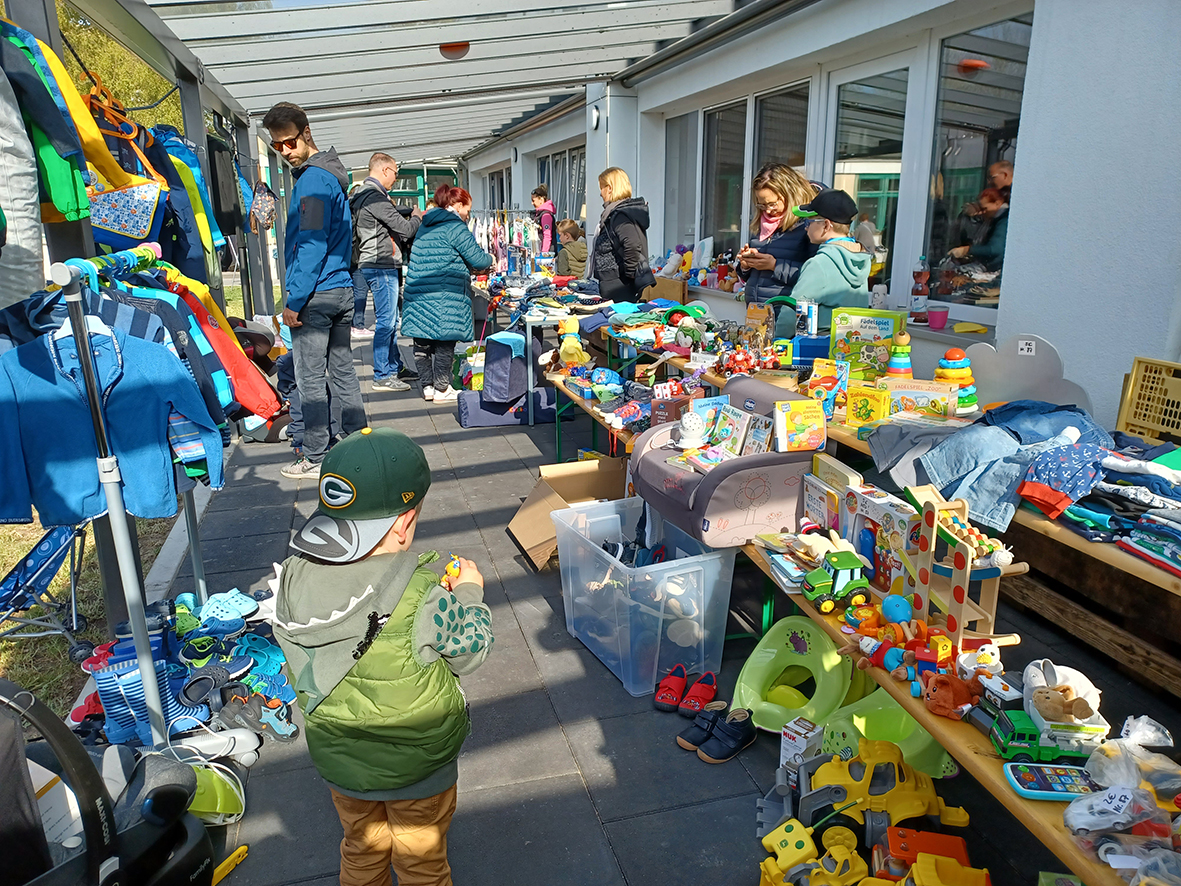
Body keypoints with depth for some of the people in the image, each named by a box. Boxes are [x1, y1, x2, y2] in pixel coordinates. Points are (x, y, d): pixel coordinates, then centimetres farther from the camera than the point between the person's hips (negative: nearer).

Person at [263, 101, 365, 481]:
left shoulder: (312, 179, -13)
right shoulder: (333, 175, 17)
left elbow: (312, 245, -19)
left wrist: (294, 301, -16)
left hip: (316, 295, -9)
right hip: (342, 289, 9)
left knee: (310, 379, -2)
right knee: (342, 372, 13)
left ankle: (315, 458, 5)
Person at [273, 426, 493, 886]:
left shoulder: (294, 577, -20)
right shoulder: (424, 598, -35)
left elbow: (298, 664, -3)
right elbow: (469, 650, -18)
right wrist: (469, 592, 0)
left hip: (336, 756, 4)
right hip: (416, 764, -4)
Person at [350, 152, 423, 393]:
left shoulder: (363, 195, 16)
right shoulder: (375, 197, -16)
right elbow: (405, 230, -15)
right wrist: (417, 217, 4)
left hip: (373, 265, 11)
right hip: (380, 266, -11)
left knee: (390, 320, 16)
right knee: (386, 322, -6)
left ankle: (394, 368, 25)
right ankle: (382, 377, -1)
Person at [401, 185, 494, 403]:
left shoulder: (425, 226, 19)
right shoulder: (455, 228, -7)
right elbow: (477, 259, -9)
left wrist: (468, 268, 28)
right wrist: (490, 260, 13)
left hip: (417, 293, 8)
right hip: (444, 297, -8)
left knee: (422, 341, 11)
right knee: (444, 342, 0)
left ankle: (427, 386, 19)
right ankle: (442, 389, 7)